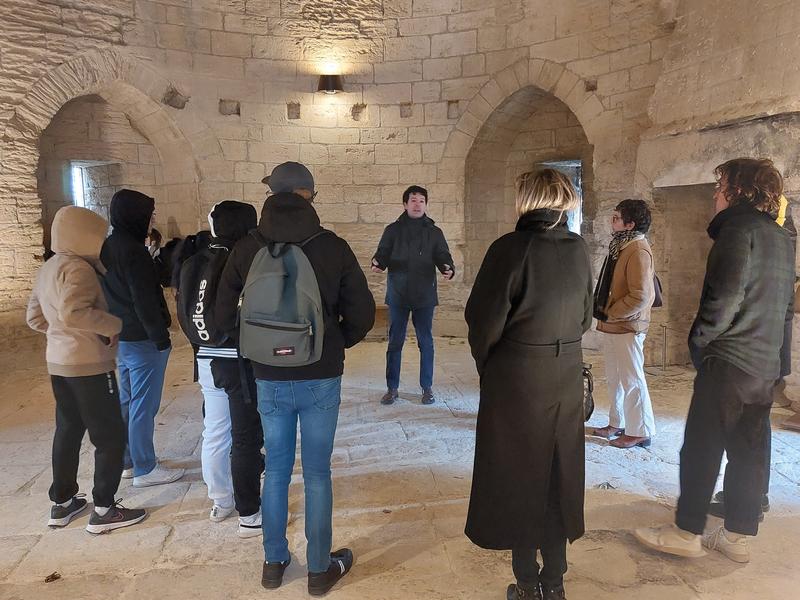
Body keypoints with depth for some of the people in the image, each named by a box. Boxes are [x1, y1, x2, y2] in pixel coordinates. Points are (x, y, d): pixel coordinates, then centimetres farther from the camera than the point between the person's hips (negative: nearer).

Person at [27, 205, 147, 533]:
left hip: (59, 362, 10)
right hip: (89, 364, -10)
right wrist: (114, 324, -21)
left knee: (68, 431, 19)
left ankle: (62, 503, 29)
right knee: (111, 436, 0)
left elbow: (35, 316, 18)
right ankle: (104, 511, 5)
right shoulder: (78, 268, -18)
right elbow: (72, 313, -31)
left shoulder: (48, 268, 13)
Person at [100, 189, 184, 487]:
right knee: (143, 406, 0)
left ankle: (127, 461, 29)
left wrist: (114, 330, 22)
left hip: (119, 339, 10)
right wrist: (161, 337, -16)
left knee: (125, 402, 17)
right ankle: (145, 469, 10)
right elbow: (145, 301, -21)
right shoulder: (133, 251, -19)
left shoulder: (106, 249, 10)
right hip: (142, 340, -10)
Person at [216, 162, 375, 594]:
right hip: (321, 379, -2)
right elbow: (362, 313, -6)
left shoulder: (246, 249, -4)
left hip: (269, 379, 2)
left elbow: (224, 314, 1)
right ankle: (320, 569, 25)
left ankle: (273, 563, 32)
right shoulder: (332, 246, -10)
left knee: (276, 471, 17)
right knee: (317, 475, 10)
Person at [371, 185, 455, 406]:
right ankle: (392, 388, 19)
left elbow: (443, 257, 0)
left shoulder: (434, 232, 6)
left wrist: (448, 269, -22)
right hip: (398, 295, 0)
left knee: (426, 342, 7)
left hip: (425, 296, 0)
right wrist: (377, 263, -24)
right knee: (395, 342, 7)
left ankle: (427, 388, 20)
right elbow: (383, 254, 0)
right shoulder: (393, 230, 5)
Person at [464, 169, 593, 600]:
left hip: (515, 379, -5)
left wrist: (485, 362, 2)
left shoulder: (511, 248, -16)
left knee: (518, 476, 10)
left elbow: (484, 319, -15)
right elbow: (586, 315, 9)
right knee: (558, 474, 17)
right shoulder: (578, 248, 0)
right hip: (567, 378, 5)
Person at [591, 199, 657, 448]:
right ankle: (617, 424, 30)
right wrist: (605, 313, 10)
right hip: (612, 326, 10)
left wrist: (609, 313, -15)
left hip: (627, 327, -10)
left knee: (632, 380, 1)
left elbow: (639, 297, -24)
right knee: (614, 378, 17)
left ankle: (639, 432, 13)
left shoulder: (638, 250, -18)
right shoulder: (620, 246, 12)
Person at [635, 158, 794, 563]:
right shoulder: (781, 237, 16)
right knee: (749, 450, 12)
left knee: (701, 448, 0)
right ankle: (737, 535, 22)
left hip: (728, 361, -9)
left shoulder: (738, 227, -12)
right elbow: (786, 300, 20)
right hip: (766, 363, 9)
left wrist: (699, 340, -11)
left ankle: (686, 532, 10)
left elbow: (726, 294, -21)